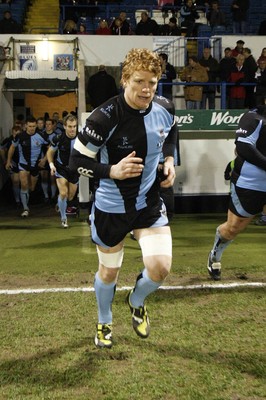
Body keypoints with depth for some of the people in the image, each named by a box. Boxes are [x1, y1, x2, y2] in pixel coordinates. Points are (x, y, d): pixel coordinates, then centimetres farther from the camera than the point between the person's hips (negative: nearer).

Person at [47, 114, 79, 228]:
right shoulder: (58, 139, -19)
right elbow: (50, 152, -2)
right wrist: (51, 164, -17)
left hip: (75, 169, 2)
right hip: (61, 168, -2)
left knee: (71, 196, 13)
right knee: (63, 193, -16)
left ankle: (61, 205, 48)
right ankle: (63, 218, 5)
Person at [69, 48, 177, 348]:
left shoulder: (165, 109, -9)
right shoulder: (105, 118, -25)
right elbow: (77, 162, -17)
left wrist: (169, 159, 1)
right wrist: (113, 171, -30)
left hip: (149, 201, 3)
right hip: (111, 207, -3)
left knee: (160, 267, -11)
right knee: (109, 271, 14)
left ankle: (136, 302, 26)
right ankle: (104, 323, 46)